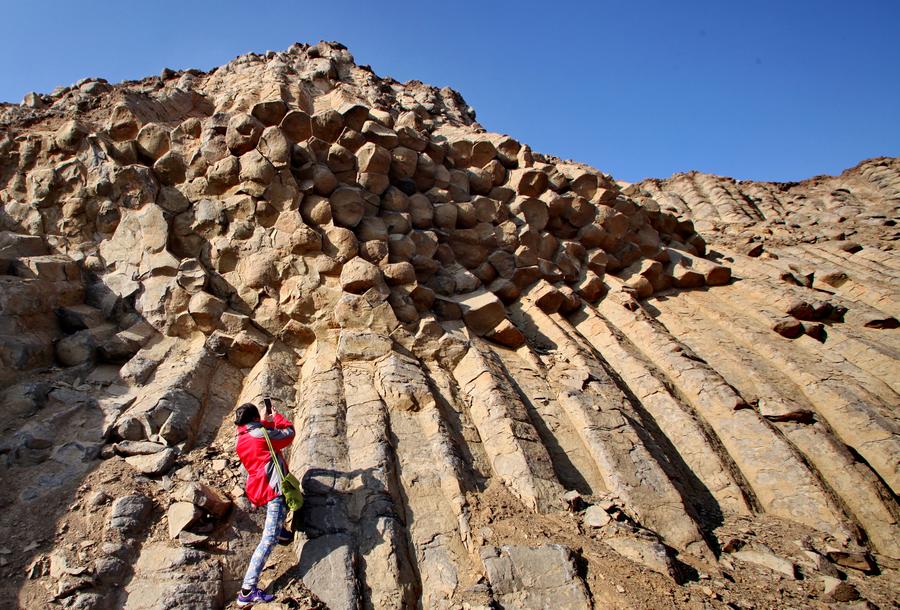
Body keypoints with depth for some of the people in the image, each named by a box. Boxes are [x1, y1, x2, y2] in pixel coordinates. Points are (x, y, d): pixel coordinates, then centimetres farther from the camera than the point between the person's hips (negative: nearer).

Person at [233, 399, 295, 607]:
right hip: (272, 488, -9)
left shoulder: (241, 439, 13)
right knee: (269, 539, -12)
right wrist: (275, 416, 14)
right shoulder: (260, 434, -11)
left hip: (257, 488, 10)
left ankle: (281, 532, 47)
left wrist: (267, 421, 25)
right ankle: (247, 591, -17)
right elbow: (289, 432, 0)